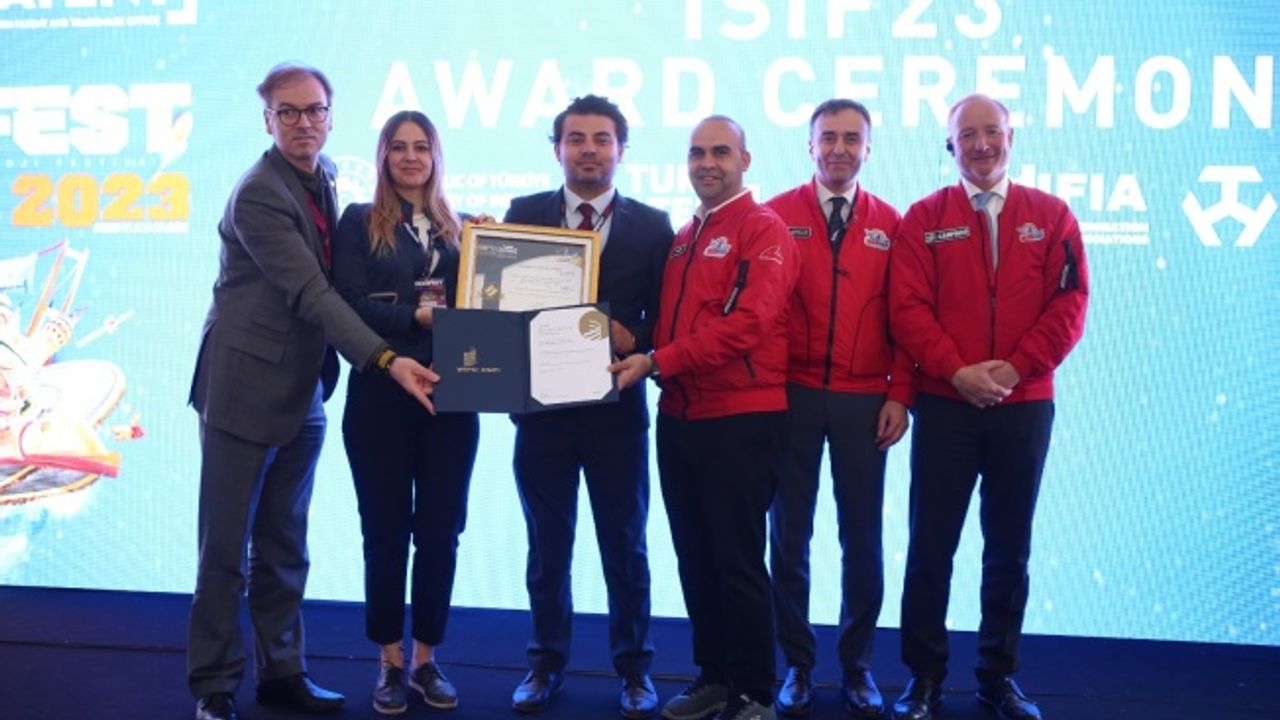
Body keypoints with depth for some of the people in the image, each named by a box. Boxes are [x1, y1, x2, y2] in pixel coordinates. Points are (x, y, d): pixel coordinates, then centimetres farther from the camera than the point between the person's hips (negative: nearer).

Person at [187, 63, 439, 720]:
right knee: (226, 547, 3)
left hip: (302, 393, 7)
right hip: (246, 387, -7)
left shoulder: (322, 179, 9)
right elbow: (311, 293, -23)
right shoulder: (258, 195, -16)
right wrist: (386, 361, -30)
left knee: (285, 545, 14)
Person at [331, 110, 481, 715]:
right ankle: (390, 662, 17)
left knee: (440, 530, 6)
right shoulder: (360, 222, 3)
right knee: (385, 530, 5)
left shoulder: (457, 229, 13)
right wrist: (419, 315, -17)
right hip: (380, 396, -3)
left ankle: (426, 659, 18)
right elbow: (348, 303, -9)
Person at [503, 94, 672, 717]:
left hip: (617, 407, -1)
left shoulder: (651, 225, 3)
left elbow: (665, 317, 1)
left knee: (625, 543, 9)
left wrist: (634, 340, -18)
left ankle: (633, 666, 22)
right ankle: (546, 661, 26)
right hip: (542, 404, 1)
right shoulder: (523, 214, 5)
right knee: (547, 543, 12)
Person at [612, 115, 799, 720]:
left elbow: (746, 323, -19)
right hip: (679, 417, 8)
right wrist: (651, 365, 0)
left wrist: (656, 362, -21)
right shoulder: (682, 237, 17)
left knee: (738, 561, -1)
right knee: (695, 558, 13)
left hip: (741, 420, -7)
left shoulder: (763, 230, -7)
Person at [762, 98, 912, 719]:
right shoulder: (775, 217, 2)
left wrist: (899, 395, -2)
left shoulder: (890, 225, 7)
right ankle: (797, 666, 21)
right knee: (789, 534, 6)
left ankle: (857, 668, 23)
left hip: (864, 401, 1)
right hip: (792, 396, -1)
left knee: (863, 538, 7)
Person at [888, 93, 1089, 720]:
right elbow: (908, 308, -4)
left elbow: (1069, 304, -1)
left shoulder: (1050, 215, 5)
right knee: (932, 543, 2)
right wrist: (957, 371, -15)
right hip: (945, 404, -1)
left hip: (1025, 404, 1)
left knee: (1009, 546, 9)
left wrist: (1016, 368, -12)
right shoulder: (925, 218, 3)